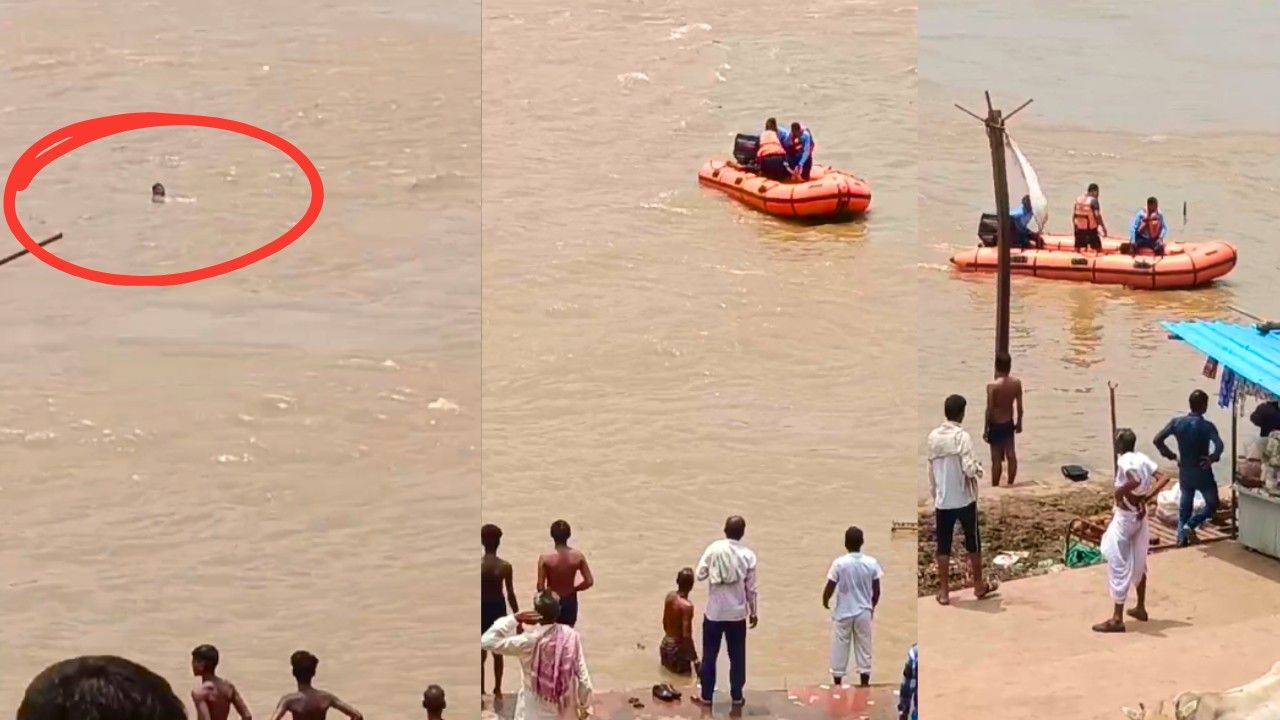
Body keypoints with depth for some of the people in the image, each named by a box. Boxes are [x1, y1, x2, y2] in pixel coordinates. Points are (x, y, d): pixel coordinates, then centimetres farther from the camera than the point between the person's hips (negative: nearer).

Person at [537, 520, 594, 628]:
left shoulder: (545, 558, -19)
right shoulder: (578, 556, -11)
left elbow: (540, 586, -17)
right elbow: (589, 581, -9)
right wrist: (574, 589, 7)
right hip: (570, 602, 3)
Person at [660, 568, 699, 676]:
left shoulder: (670, 596, -3)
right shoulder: (687, 606, -27)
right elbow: (686, 636, -26)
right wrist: (695, 660, -20)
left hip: (666, 645, 8)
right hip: (678, 649, -8)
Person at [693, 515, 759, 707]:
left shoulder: (714, 549, -10)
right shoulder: (748, 555, -8)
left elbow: (700, 575, -6)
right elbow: (751, 588, -3)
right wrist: (754, 611, 10)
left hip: (714, 612, 0)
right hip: (737, 613, 0)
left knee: (709, 656, 11)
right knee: (737, 656, 13)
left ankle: (706, 696, 16)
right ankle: (737, 696, 18)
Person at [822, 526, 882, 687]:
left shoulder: (839, 563, -15)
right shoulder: (871, 563, -7)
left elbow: (830, 588, -10)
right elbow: (876, 590, 0)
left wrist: (825, 601, 12)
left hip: (843, 614, -2)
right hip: (864, 613, 2)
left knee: (839, 650, 9)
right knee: (864, 650, 10)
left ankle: (837, 686, 15)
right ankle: (864, 686, 12)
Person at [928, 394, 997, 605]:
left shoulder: (933, 437, 2)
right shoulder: (962, 437, -16)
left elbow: (931, 471, 9)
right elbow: (969, 469, -23)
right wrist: (979, 469, 0)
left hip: (942, 501, 4)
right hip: (964, 500, -4)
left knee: (943, 546, 7)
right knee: (972, 543, 12)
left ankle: (944, 591, 8)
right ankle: (979, 585, 24)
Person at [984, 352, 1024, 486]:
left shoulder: (992, 385, -23)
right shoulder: (1016, 383, -9)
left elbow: (989, 409, -18)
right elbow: (1019, 406, 0)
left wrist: (986, 429, -8)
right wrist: (1019, 422, 14)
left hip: (996, 425, -4)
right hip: (1009, 423, 4)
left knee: (996, 459, 4)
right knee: (1011, 456, 15)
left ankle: (995, 488, 14)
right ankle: (1010, 485, 25)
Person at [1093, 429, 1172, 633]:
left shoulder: (1124, 460, -20)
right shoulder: (1142, 458, 4)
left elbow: (1135, 481, -37)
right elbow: (1163, 478, 0)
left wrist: (1119, 492, -21)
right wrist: (1147, 498, -2)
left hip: (1125, 517, -9)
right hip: (1140, 516, 9)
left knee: (1118, 565, -4)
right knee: (1138, 562, 23)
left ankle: (1117, 619, -3)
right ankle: (1140, 608, 35)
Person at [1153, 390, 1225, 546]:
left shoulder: (1177, 422, -5)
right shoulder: (1207, 426, -16)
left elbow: (1157, 440, -6)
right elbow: (1219, 445, -33)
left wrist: (1171, 456, 3)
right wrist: (1212, 458, -17)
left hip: (1184, 473, 4)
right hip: (1202, 473, -4)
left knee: (1185, 506, 20)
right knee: (1212, 504, 14)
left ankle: (1182, 537, 17)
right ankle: (1191, 524, -6)